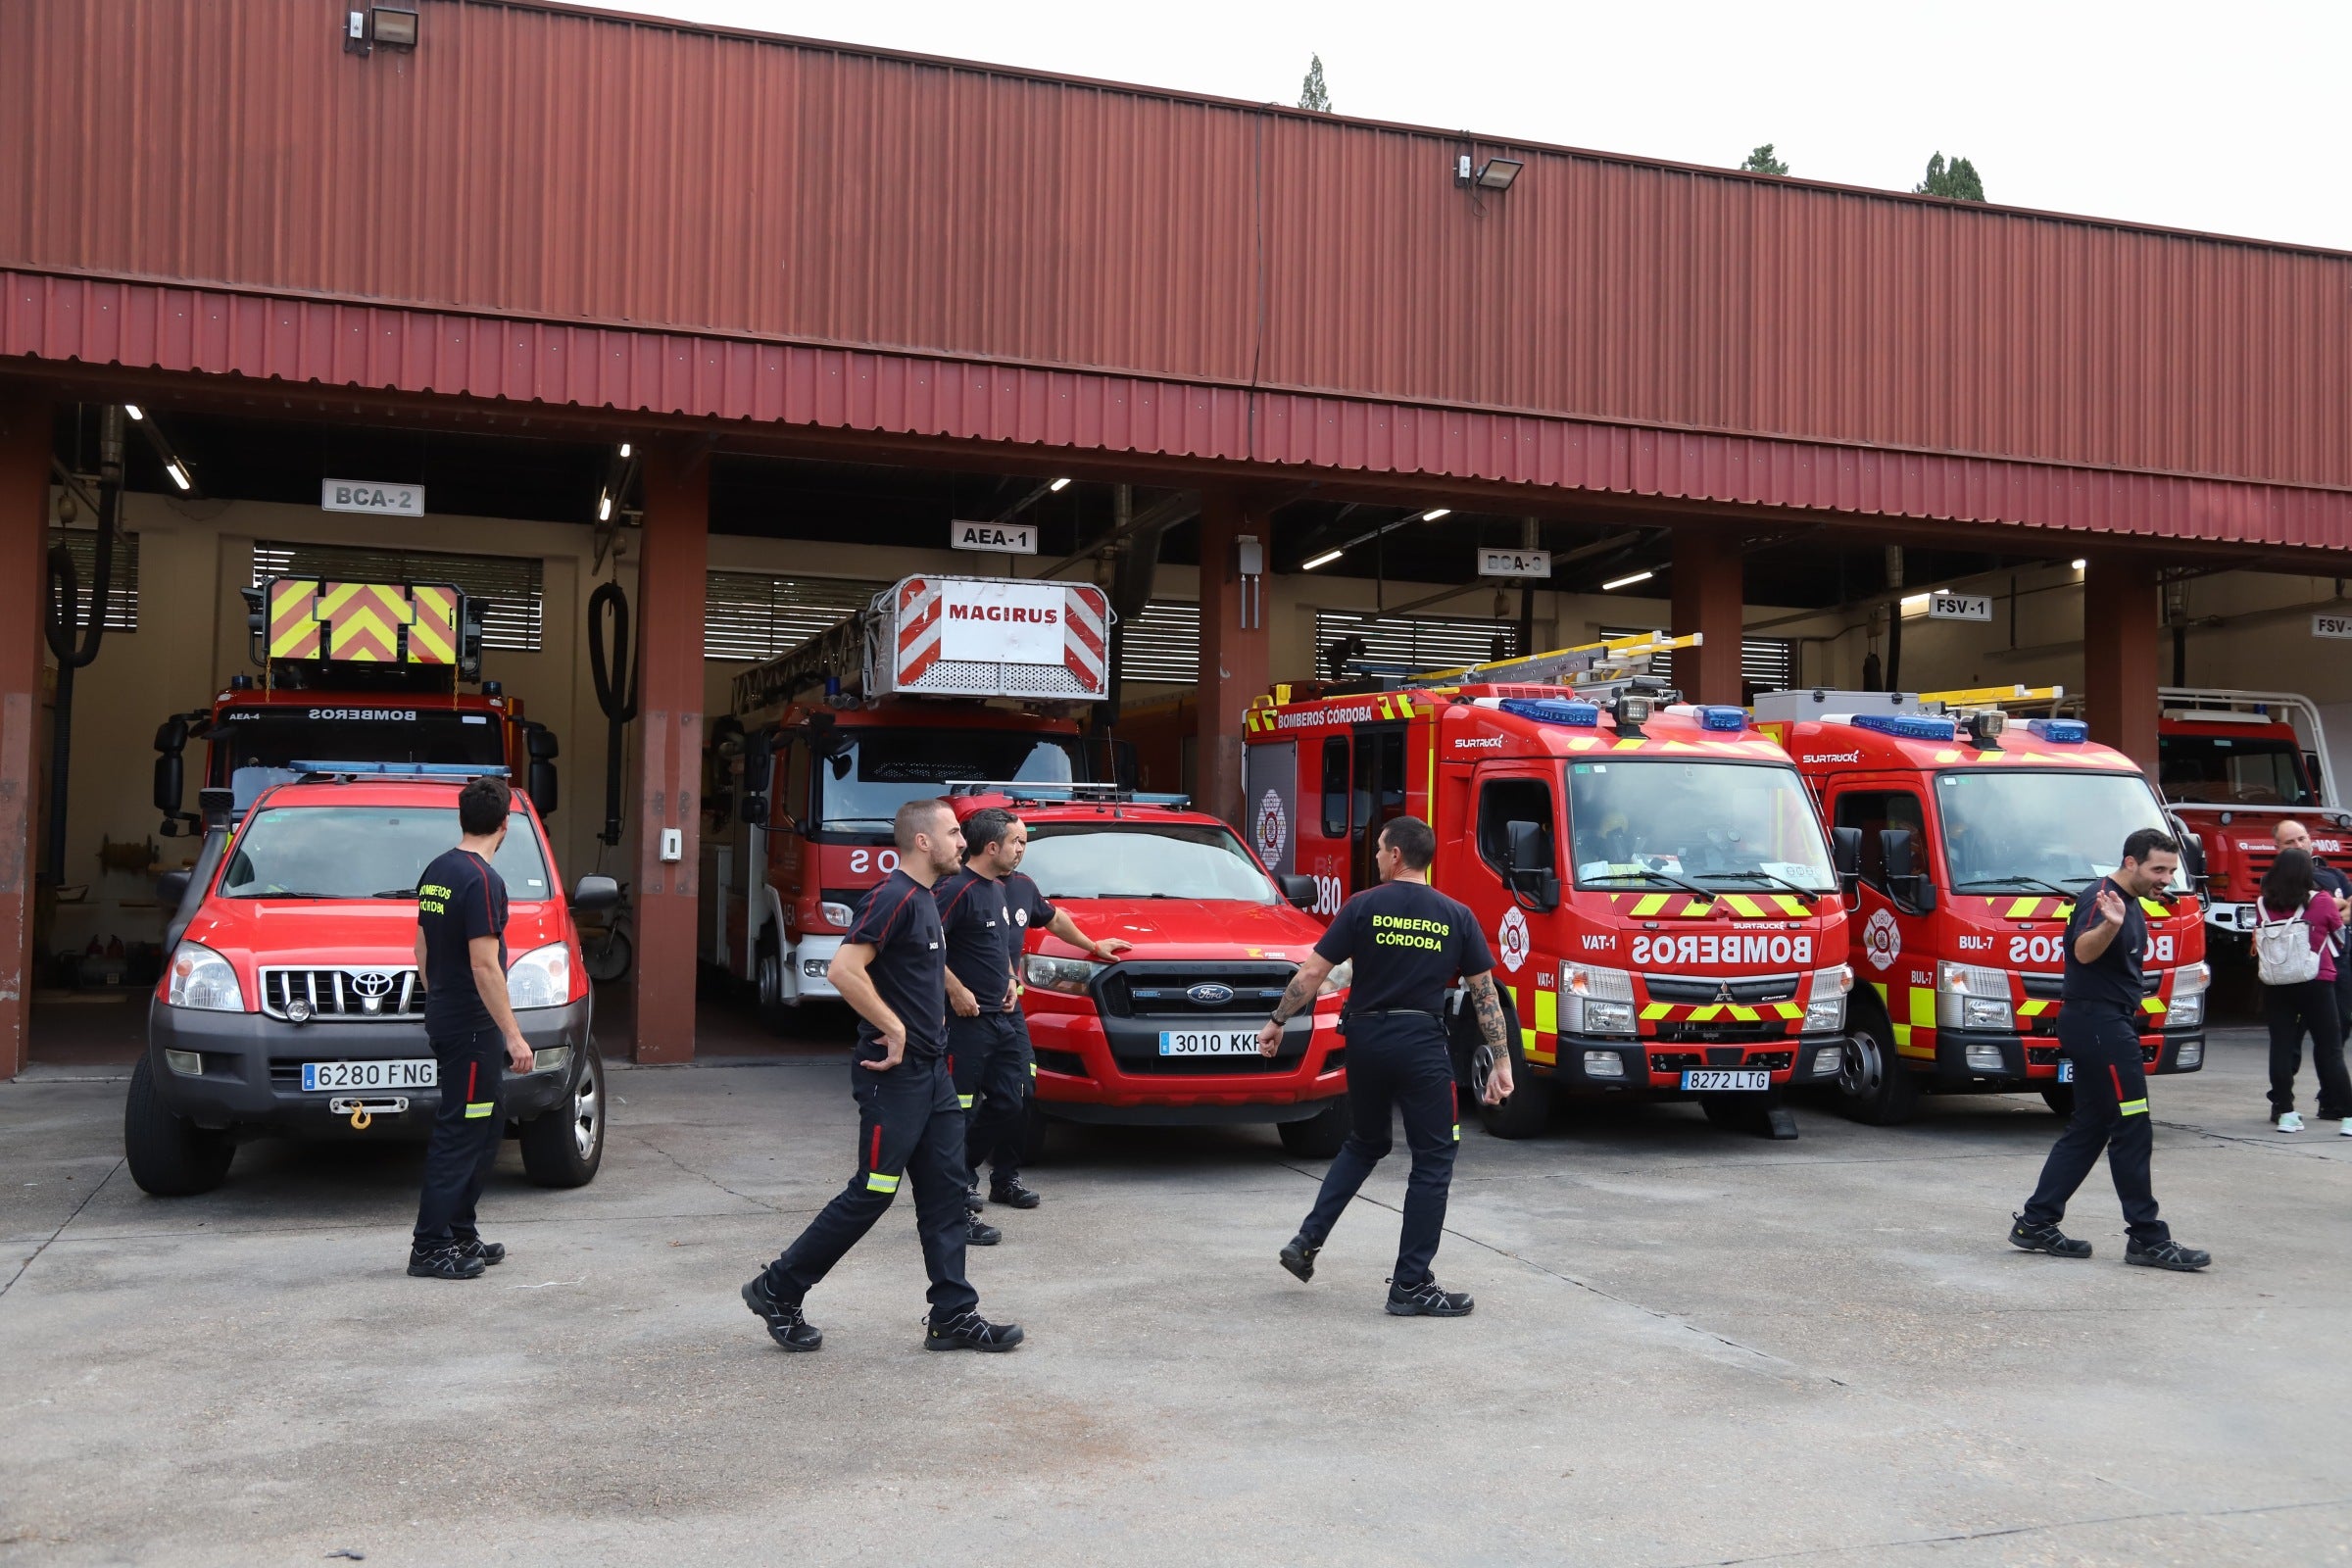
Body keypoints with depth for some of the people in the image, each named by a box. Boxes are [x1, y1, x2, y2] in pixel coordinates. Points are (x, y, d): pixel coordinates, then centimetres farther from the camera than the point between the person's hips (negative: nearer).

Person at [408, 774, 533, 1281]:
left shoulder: (436, 871, 10)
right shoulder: (483, 881, -18)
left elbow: (422, 951, 17)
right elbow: (484, 965, -21)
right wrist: (514, 1035, -18)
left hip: (444, 1021, 9)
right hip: (472, 1027, -9)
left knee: (482, 1130, 16)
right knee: (459, 1135, -4)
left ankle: (460, 1235, 22)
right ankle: (430, 1247, 0)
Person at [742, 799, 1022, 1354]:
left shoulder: (923, 900, 15)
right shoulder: (893, 897, -16)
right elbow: (844, 970, -26)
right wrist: (894, 1030, -21)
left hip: (930, 1070, 9)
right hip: (894, 1073, -9)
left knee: (944, 1192, 8)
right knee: (872, 1192, -3)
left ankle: (954, 1316, 12)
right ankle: (778, 1291, 11)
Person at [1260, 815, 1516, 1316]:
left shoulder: (1363, 906, -1)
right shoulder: (1457, 917, 2)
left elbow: (1312, 972, -3)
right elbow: (1485, 994, 3)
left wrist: (1277, 1022, 9)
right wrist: (1501, 1061, 8)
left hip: (1366, 1039, 2)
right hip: (1422, 1044, -2)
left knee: (1363, 1144, 23)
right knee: (1433, 1160, 5)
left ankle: (1308, 1241, 17)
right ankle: (1410, 1285, 4)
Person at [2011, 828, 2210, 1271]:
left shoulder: (2131, 905, 18)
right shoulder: (2101, 897, -14)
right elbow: (2083, 951, -33)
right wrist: (2110, 924, -49)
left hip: (2111, 1024, 11)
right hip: (2098, 1022, -11)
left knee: (2088, 1127, 11)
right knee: (2132, 1130, -7)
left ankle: (2036, 1224, 14)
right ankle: (2147, 1238, -3)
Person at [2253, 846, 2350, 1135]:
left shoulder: (2263, 905, -2)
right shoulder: (2323, 902, -7)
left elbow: (2259, 937, 7)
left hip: (2276, 986, 2)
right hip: (2316, 984, -2)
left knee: (2282, 1045, 7)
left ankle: (2284, 1112, 6)